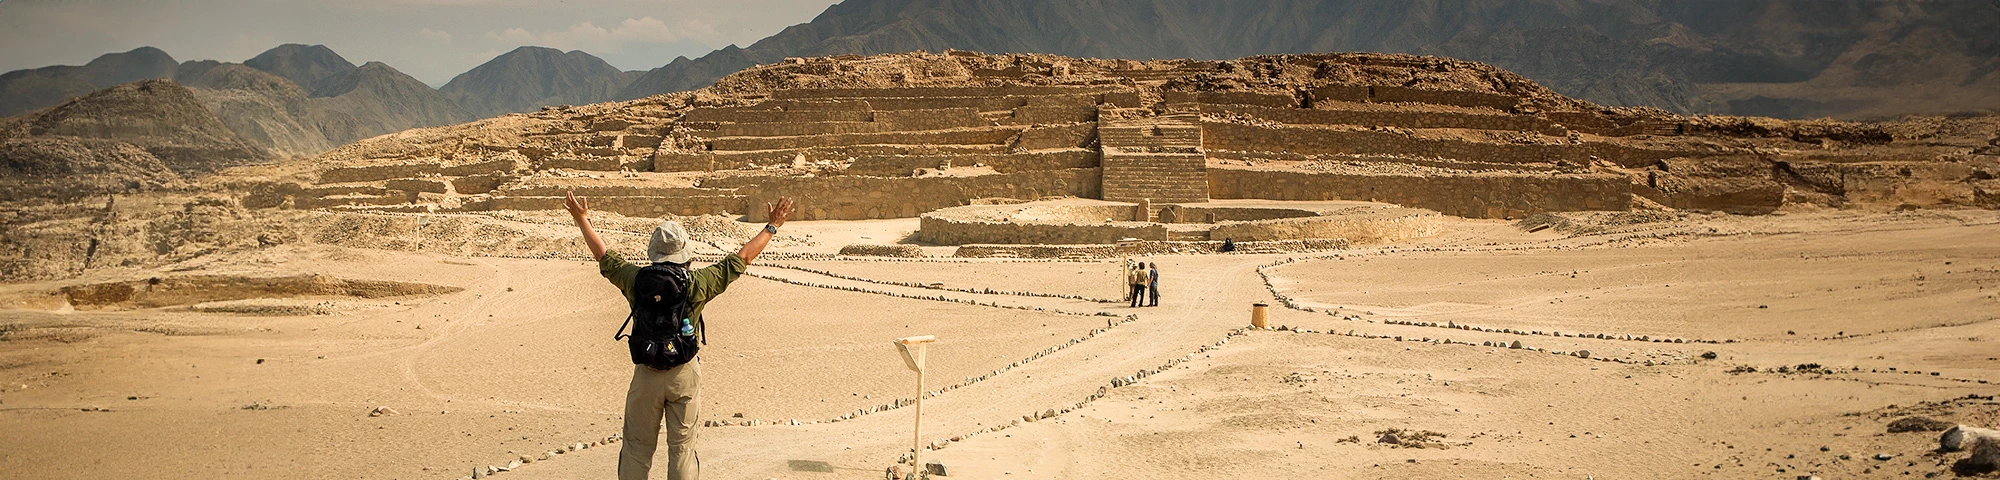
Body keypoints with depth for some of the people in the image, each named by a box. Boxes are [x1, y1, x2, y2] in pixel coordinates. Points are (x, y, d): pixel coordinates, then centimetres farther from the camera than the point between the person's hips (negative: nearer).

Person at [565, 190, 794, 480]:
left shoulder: (636, 280, -7)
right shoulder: (698, 283, -11)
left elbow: (601, 255, 9)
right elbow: (743, 257, -2)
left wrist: (582, 219, 24)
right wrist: (772, 227, 9)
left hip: (646, 374, 1)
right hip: (685, 374, -1)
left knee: (637, 448, 12)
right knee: (682, 448, 7)